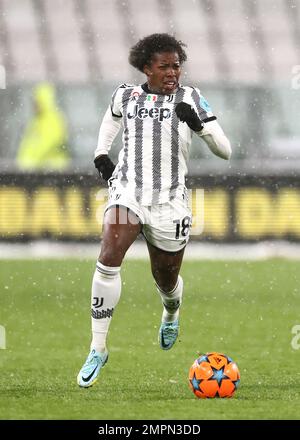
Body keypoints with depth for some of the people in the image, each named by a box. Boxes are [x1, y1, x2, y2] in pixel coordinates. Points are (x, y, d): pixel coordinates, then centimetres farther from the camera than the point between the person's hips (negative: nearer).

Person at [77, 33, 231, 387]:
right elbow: (111, 119, 31)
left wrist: (198, 123, -22)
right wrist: (101, 153, 15)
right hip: (126, 192, 0)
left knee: (167, 280, 14)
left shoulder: (190, 99, -1)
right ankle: (98, 349, -18)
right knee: (109, 258, -25)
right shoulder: (126, 96, 5)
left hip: (169, 203, 0)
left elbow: (224, 151, -5)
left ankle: (171, 316, 54)